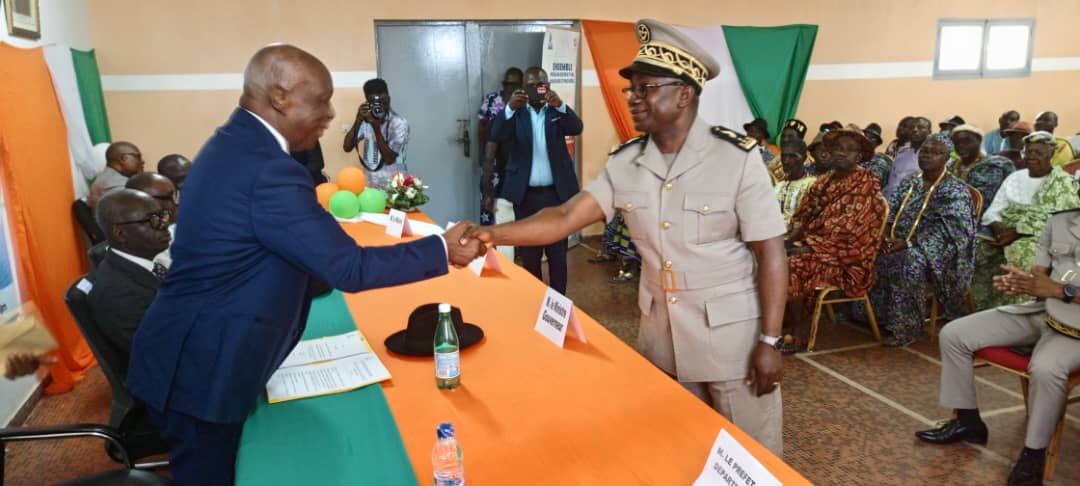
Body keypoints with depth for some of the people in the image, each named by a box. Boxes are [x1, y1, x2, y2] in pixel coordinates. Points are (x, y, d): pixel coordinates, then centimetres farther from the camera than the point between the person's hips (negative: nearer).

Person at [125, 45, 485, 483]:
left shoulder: (233, 144, 5)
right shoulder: (268, 171, -28)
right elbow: (349, 269, -25)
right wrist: (442, 250, -17)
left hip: (193, 358, 9)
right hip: (200, 372, -9)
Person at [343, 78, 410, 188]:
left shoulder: (399, 123, -13)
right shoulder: (364, 120, 1)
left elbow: (389, 159, -19)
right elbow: (347, 147, -9)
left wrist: (376, 127, -26)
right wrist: (358, 120, -20)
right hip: (370, 185, 4)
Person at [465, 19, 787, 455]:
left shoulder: (738, 158, -16)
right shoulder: (624, 164, -3)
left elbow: (770, 253, -13)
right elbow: (567, 217, -9)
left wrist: (769, 342, -13)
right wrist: (494, 234, -22)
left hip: (732, 336, -4)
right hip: (660, 332, 4)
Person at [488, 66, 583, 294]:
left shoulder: (557, 111, 6)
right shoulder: (516, 113, 4)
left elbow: (577, 128, -13)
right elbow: (496, 136, -12)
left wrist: (560, 105, -31)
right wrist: (510, 108, -29)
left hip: (556, 193, 0)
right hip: (526, 195, 0)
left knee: (557, 251, 4)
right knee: (528, 252, 8)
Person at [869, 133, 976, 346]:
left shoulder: (956, 190, -5)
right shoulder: (908, 182, 14)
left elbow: (947, 230, -17)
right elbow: (889, 213, 11)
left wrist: (908, 242, -25)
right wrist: (885, 236, -11)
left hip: (934, 249, -6)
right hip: (901, 243, 6)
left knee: (908, 261, -35)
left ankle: (905, 328, -23)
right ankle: (879, 317, -10)